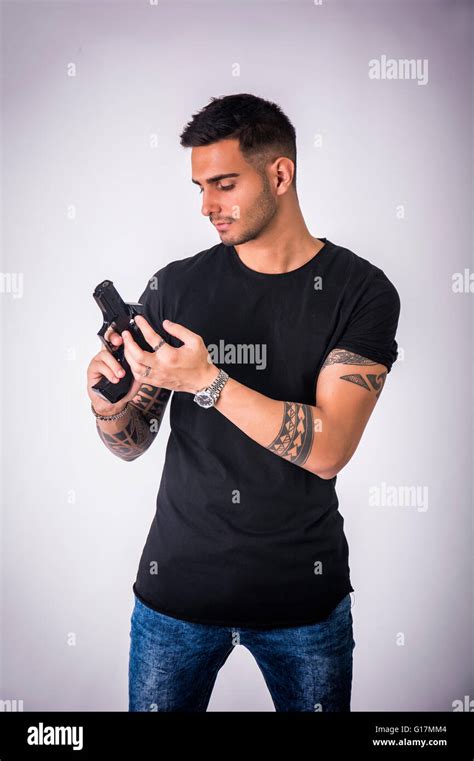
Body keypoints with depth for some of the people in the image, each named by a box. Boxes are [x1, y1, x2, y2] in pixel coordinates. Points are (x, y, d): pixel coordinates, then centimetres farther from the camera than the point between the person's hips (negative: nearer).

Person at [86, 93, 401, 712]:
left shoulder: (360, 290, -9)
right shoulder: (174, 287, -2)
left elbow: (328, 449, -19)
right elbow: (133, 443, 1)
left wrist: (206, 381, -27)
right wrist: (108, 404, -20)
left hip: (305, 594, -1)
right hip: (177, 584, 2)